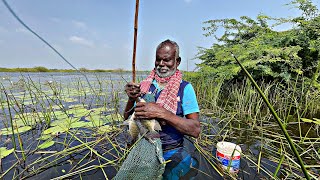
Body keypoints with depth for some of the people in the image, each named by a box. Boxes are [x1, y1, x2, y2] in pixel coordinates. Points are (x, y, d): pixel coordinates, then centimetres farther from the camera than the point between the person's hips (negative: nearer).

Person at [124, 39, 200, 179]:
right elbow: (127, 117, 4)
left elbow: (195, 130, -16)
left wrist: (162, 113, -27)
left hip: (171, 151, -1)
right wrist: (131, 99, -17)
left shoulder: (184, 88, -9)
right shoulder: (146, 84, 0)